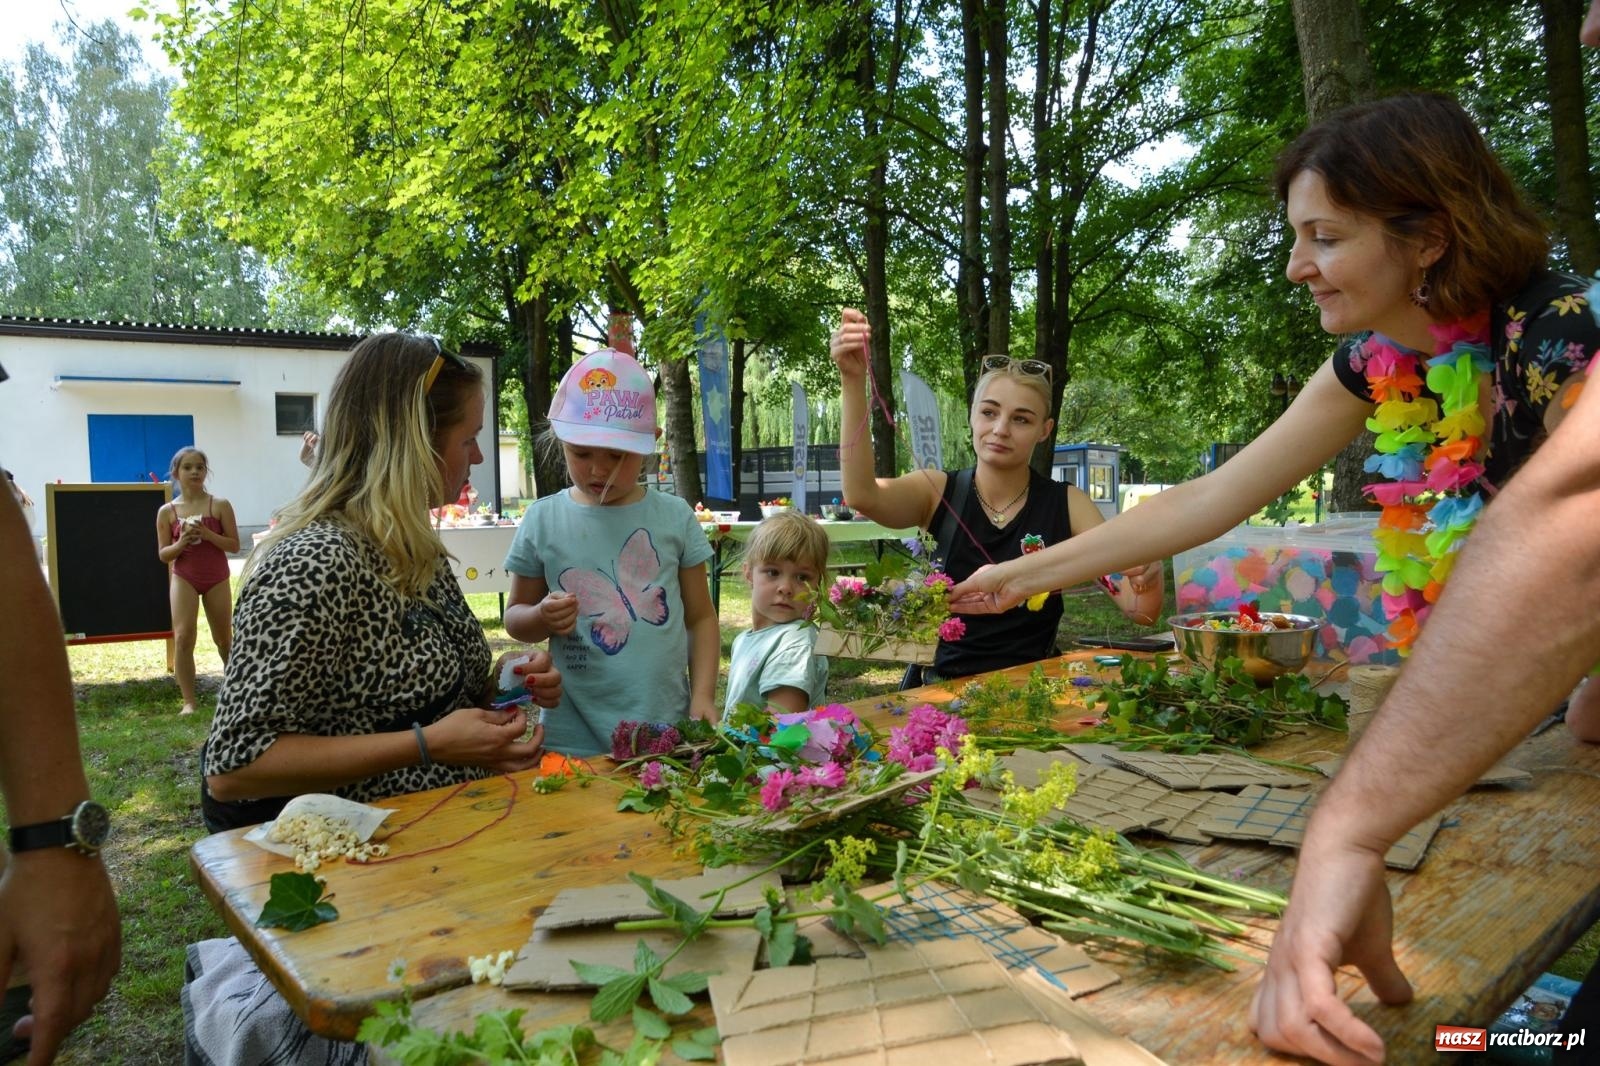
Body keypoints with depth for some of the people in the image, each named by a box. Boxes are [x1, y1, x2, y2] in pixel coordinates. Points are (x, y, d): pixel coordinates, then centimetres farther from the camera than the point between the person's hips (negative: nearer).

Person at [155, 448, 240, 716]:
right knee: (183, 637, -12)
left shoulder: (220, 505, -4)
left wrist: (208, 534, -21)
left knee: (223, 638, 12)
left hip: (217, 579, 0)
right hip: (183, 579, 0)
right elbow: (163, 555, 2)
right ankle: (189, 701, -6)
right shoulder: (167, 511, 0)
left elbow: (234, 545, -6)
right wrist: (181, 543, -18)